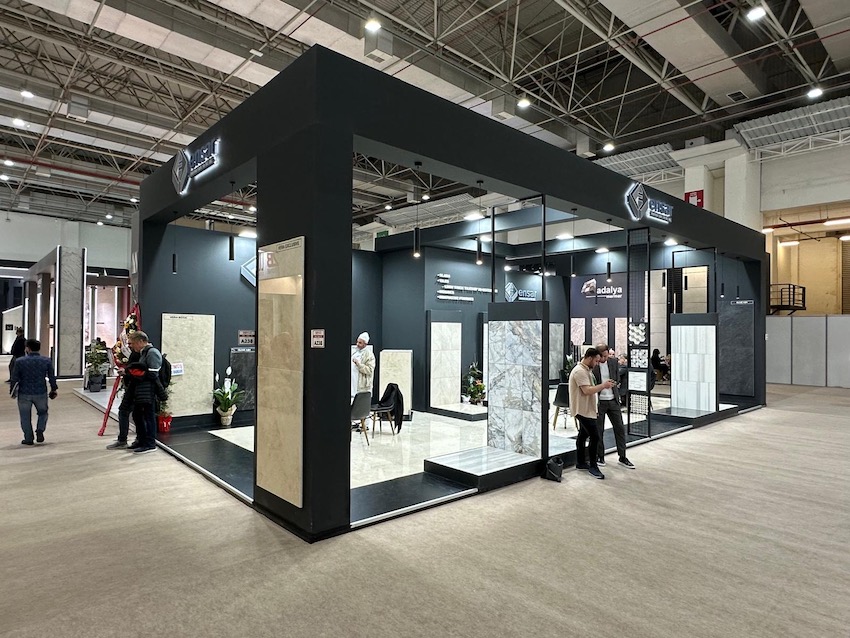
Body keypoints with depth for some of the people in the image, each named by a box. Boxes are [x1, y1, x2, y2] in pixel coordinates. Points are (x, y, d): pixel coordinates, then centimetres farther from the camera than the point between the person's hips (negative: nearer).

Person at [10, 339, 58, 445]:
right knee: (43, 412, 21)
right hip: (41, 393, 1)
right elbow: (52, 377, 1)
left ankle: (28, 439, 15)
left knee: (25, 417, 11)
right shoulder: (47, 361, -3)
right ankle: (40, 430, -1)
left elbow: (14, 378, -3)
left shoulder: (20, 361, -6)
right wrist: (54, 389, 13)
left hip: (24, 393, -1)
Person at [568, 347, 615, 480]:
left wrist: (603, 386, 5)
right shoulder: (580, 371, -20)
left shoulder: (586, 370, 14)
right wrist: (603, 385, -18)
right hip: (583, 410, -11)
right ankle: (592, 466, -2)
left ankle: (580, 462, 24)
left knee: (583, 435, 15)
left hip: (585, 409, 11)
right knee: (595, 436, -10)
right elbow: (587, 390, -25)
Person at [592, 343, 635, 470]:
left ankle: (622, 458, 18)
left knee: (620, 428, 7)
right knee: (599, 430, 5)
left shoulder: (613, 362, 0)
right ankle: (600, 457, 20)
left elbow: (617, 379, 14)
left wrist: (614, 383, -2)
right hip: (599, 401, -4)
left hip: (613, 400, 4)